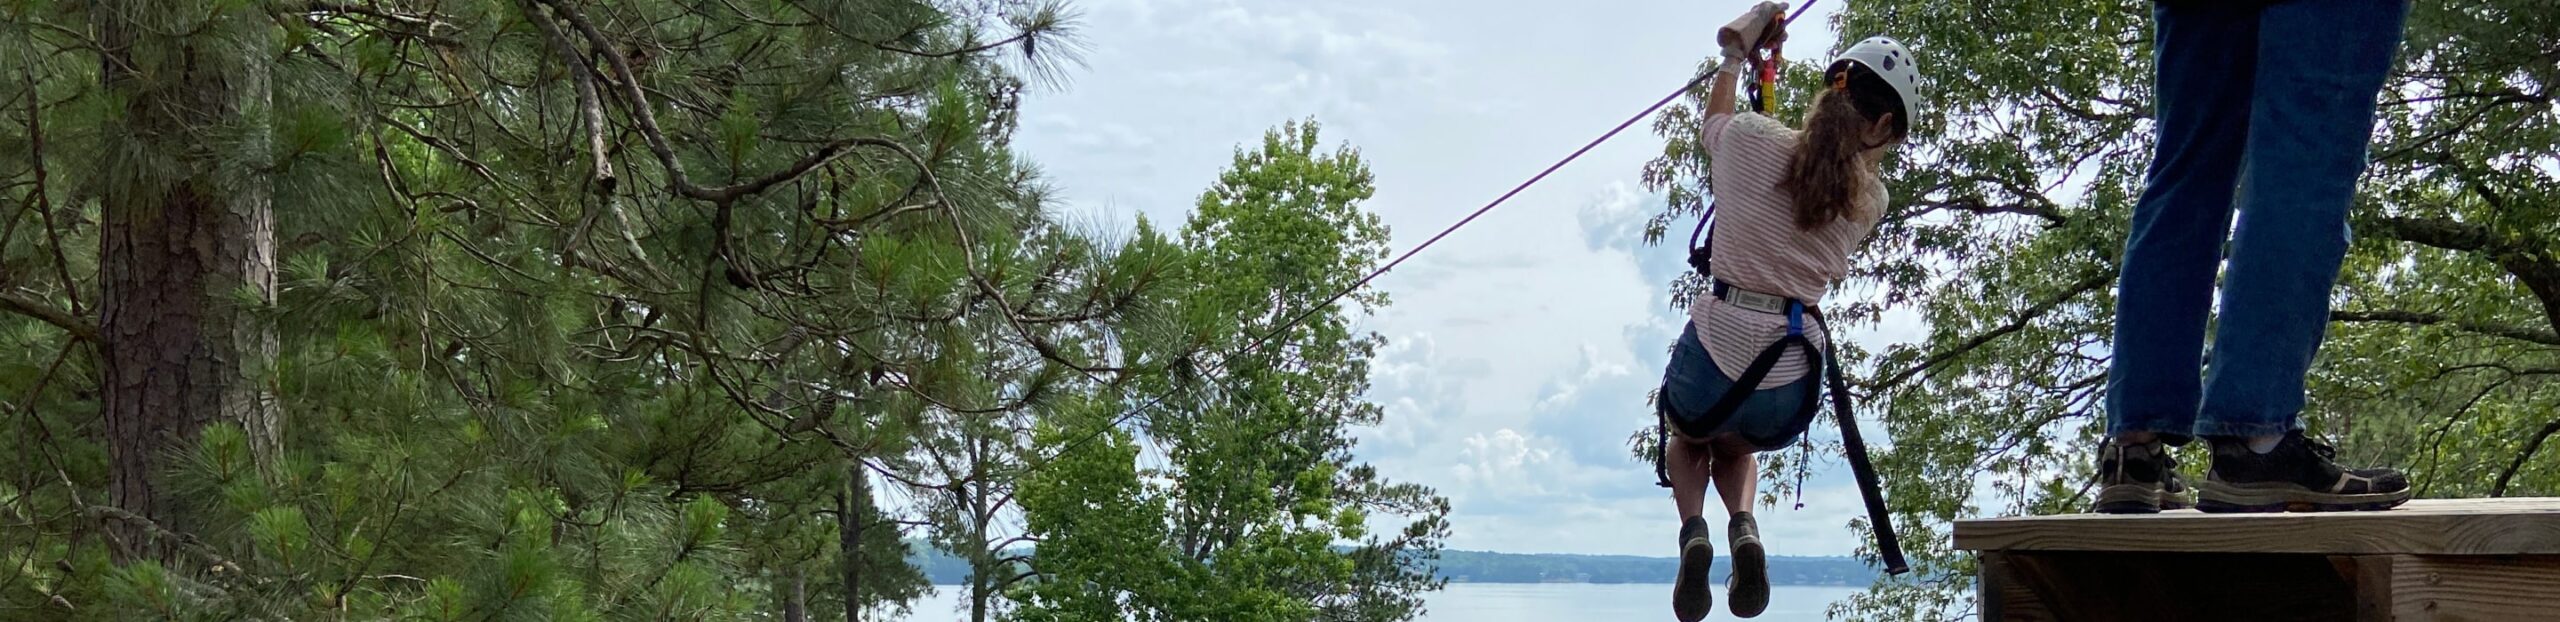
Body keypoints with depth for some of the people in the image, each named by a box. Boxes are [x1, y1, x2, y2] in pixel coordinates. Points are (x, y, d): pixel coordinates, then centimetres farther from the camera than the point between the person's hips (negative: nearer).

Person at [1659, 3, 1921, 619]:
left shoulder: (1748, 140, -3)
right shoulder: (1869, 199, -2)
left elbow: (1713, 120, 22)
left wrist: (1735, 54, 33)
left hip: (1710, 361, -1)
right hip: (1788, 396, 1)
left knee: (1686, 438, 36)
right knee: (1737, 445, 37)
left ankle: (1693, 530, 4)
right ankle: (1743, 526, 4)